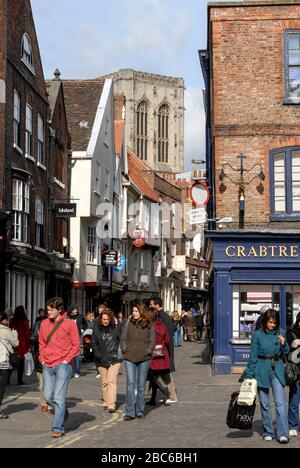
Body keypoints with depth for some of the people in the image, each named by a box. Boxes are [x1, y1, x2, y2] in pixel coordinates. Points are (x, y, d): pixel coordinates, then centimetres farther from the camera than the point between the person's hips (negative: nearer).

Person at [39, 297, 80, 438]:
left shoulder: (69, 324, -7)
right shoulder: (44, 323, 7)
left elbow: (76, 345, -3)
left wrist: (66, 360, -9)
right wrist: (43, 358, 8)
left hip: (63, 365, -5)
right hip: (47, 365, 5)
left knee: (59, 398, -8)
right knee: (48, 396, 7)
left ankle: (58, 428, -3)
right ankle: (63, 413, 34)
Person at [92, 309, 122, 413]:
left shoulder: (117, 328, -1)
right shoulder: (97, 329, 5)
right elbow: (94, 344, 8)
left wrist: (119, 353, -5)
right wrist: (98, 355, -4)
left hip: (114, 359, -3)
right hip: (101, 360, 3)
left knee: (112, 381, -12)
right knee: (104, 382, 11)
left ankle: (111, 404, -14)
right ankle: (105, 401, 25)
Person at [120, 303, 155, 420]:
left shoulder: (149, 325, 1)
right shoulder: (128, 323, 5)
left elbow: (152, 341, 4)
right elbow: (123, 338, 9)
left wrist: (147, 351, -6)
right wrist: (125, 350, -1)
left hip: (144, 358, 0)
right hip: (129, 358, 0)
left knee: (141, 385, 7)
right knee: (130, 384, -8)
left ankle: (140, 411, 17)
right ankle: (130, 412, -8)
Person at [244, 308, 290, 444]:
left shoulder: (281, 332, 4)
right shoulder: (257, 335, -3)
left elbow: (286, 352, 11)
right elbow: (253, 357, 1)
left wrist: (283, 344, -11)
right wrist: (249, 375, -1)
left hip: (277, 369, 1)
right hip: (262, 369, -1)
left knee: (280, 403, -10)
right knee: (264, 403, 7)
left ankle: (283, 434, -12)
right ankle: (268, 432, 19)